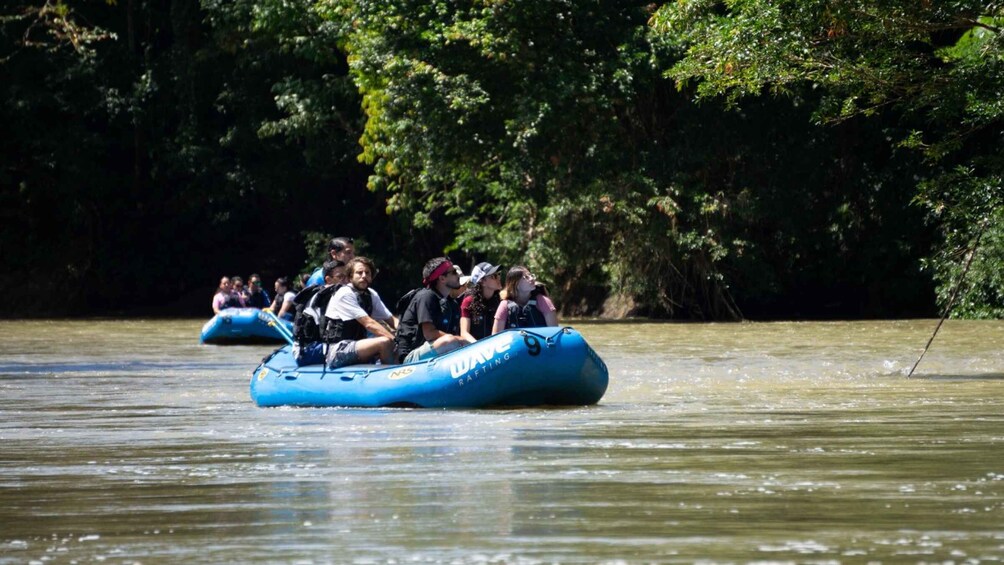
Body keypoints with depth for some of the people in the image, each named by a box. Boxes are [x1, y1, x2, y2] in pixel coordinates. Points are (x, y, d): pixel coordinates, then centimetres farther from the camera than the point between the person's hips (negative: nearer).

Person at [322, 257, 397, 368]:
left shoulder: (371, 295, 11)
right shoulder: (345, 294, -12)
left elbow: (391, 320, 9)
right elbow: (368, 323, -20)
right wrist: (393, 338, -26)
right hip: (337, 352, -8)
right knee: (385, 342, -28)